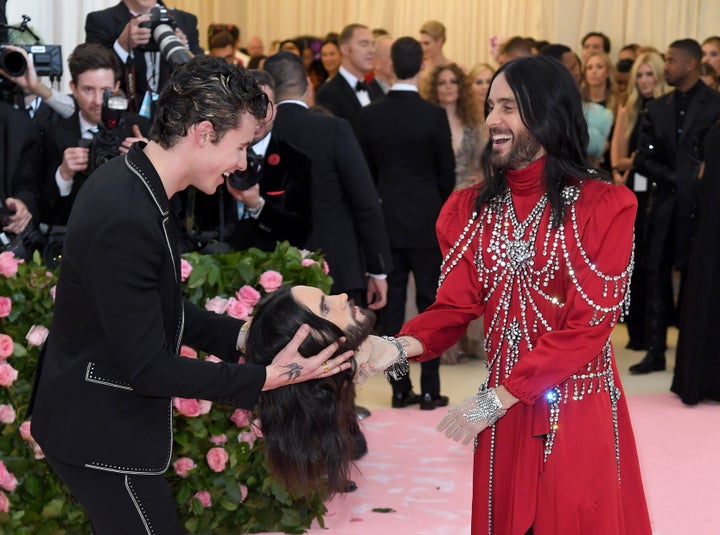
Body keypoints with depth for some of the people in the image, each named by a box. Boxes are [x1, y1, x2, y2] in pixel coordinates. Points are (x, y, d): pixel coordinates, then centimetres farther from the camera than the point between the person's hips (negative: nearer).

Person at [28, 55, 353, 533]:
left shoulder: (129, 180, 2)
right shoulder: (126, 220, -30)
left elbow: (160, 308, 12)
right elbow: (148, 369, -25)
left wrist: (241, 336, 2)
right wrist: (268, 377, -23)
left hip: (91, 413, 10)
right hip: (100, 430, -10)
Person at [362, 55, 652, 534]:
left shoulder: (605, 206, -11)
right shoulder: (472, 207, 5)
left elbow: (589, 323, -15)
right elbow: (455, 304, 0)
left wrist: (501, 396, -17)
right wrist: (405, 345, -21)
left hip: (579, 407, -4)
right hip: (504, 405, 4)